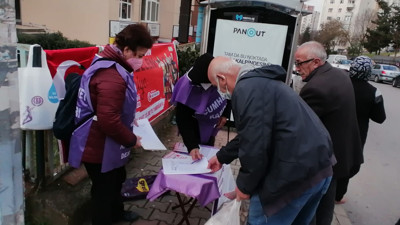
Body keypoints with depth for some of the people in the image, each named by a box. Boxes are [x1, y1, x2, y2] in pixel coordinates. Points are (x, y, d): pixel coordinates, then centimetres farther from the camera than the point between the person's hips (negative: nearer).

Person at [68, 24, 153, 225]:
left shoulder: (111, 65, 6)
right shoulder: (111, 76, -31)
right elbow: (108, 121, -34)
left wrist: (130, 121, 8)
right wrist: (132, 140, -19)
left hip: (107, 145, 11)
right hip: (100, 148, -11)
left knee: (116, 180, 30)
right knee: (104, 190, 11)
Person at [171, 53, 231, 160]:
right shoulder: (187, 89, -38)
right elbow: (183, 121, -33)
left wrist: (225, 114, -6)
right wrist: (192, 146, -41)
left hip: (212, 124, 4)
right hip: (196, 126, -4)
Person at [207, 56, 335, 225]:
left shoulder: (247, 89, -15)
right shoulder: (260, 82, 19)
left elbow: (254, 145, -22)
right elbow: (248, 135, 27)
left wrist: (244, 185, -7)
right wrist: (222, 157, 34)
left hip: (295, 173, -10)